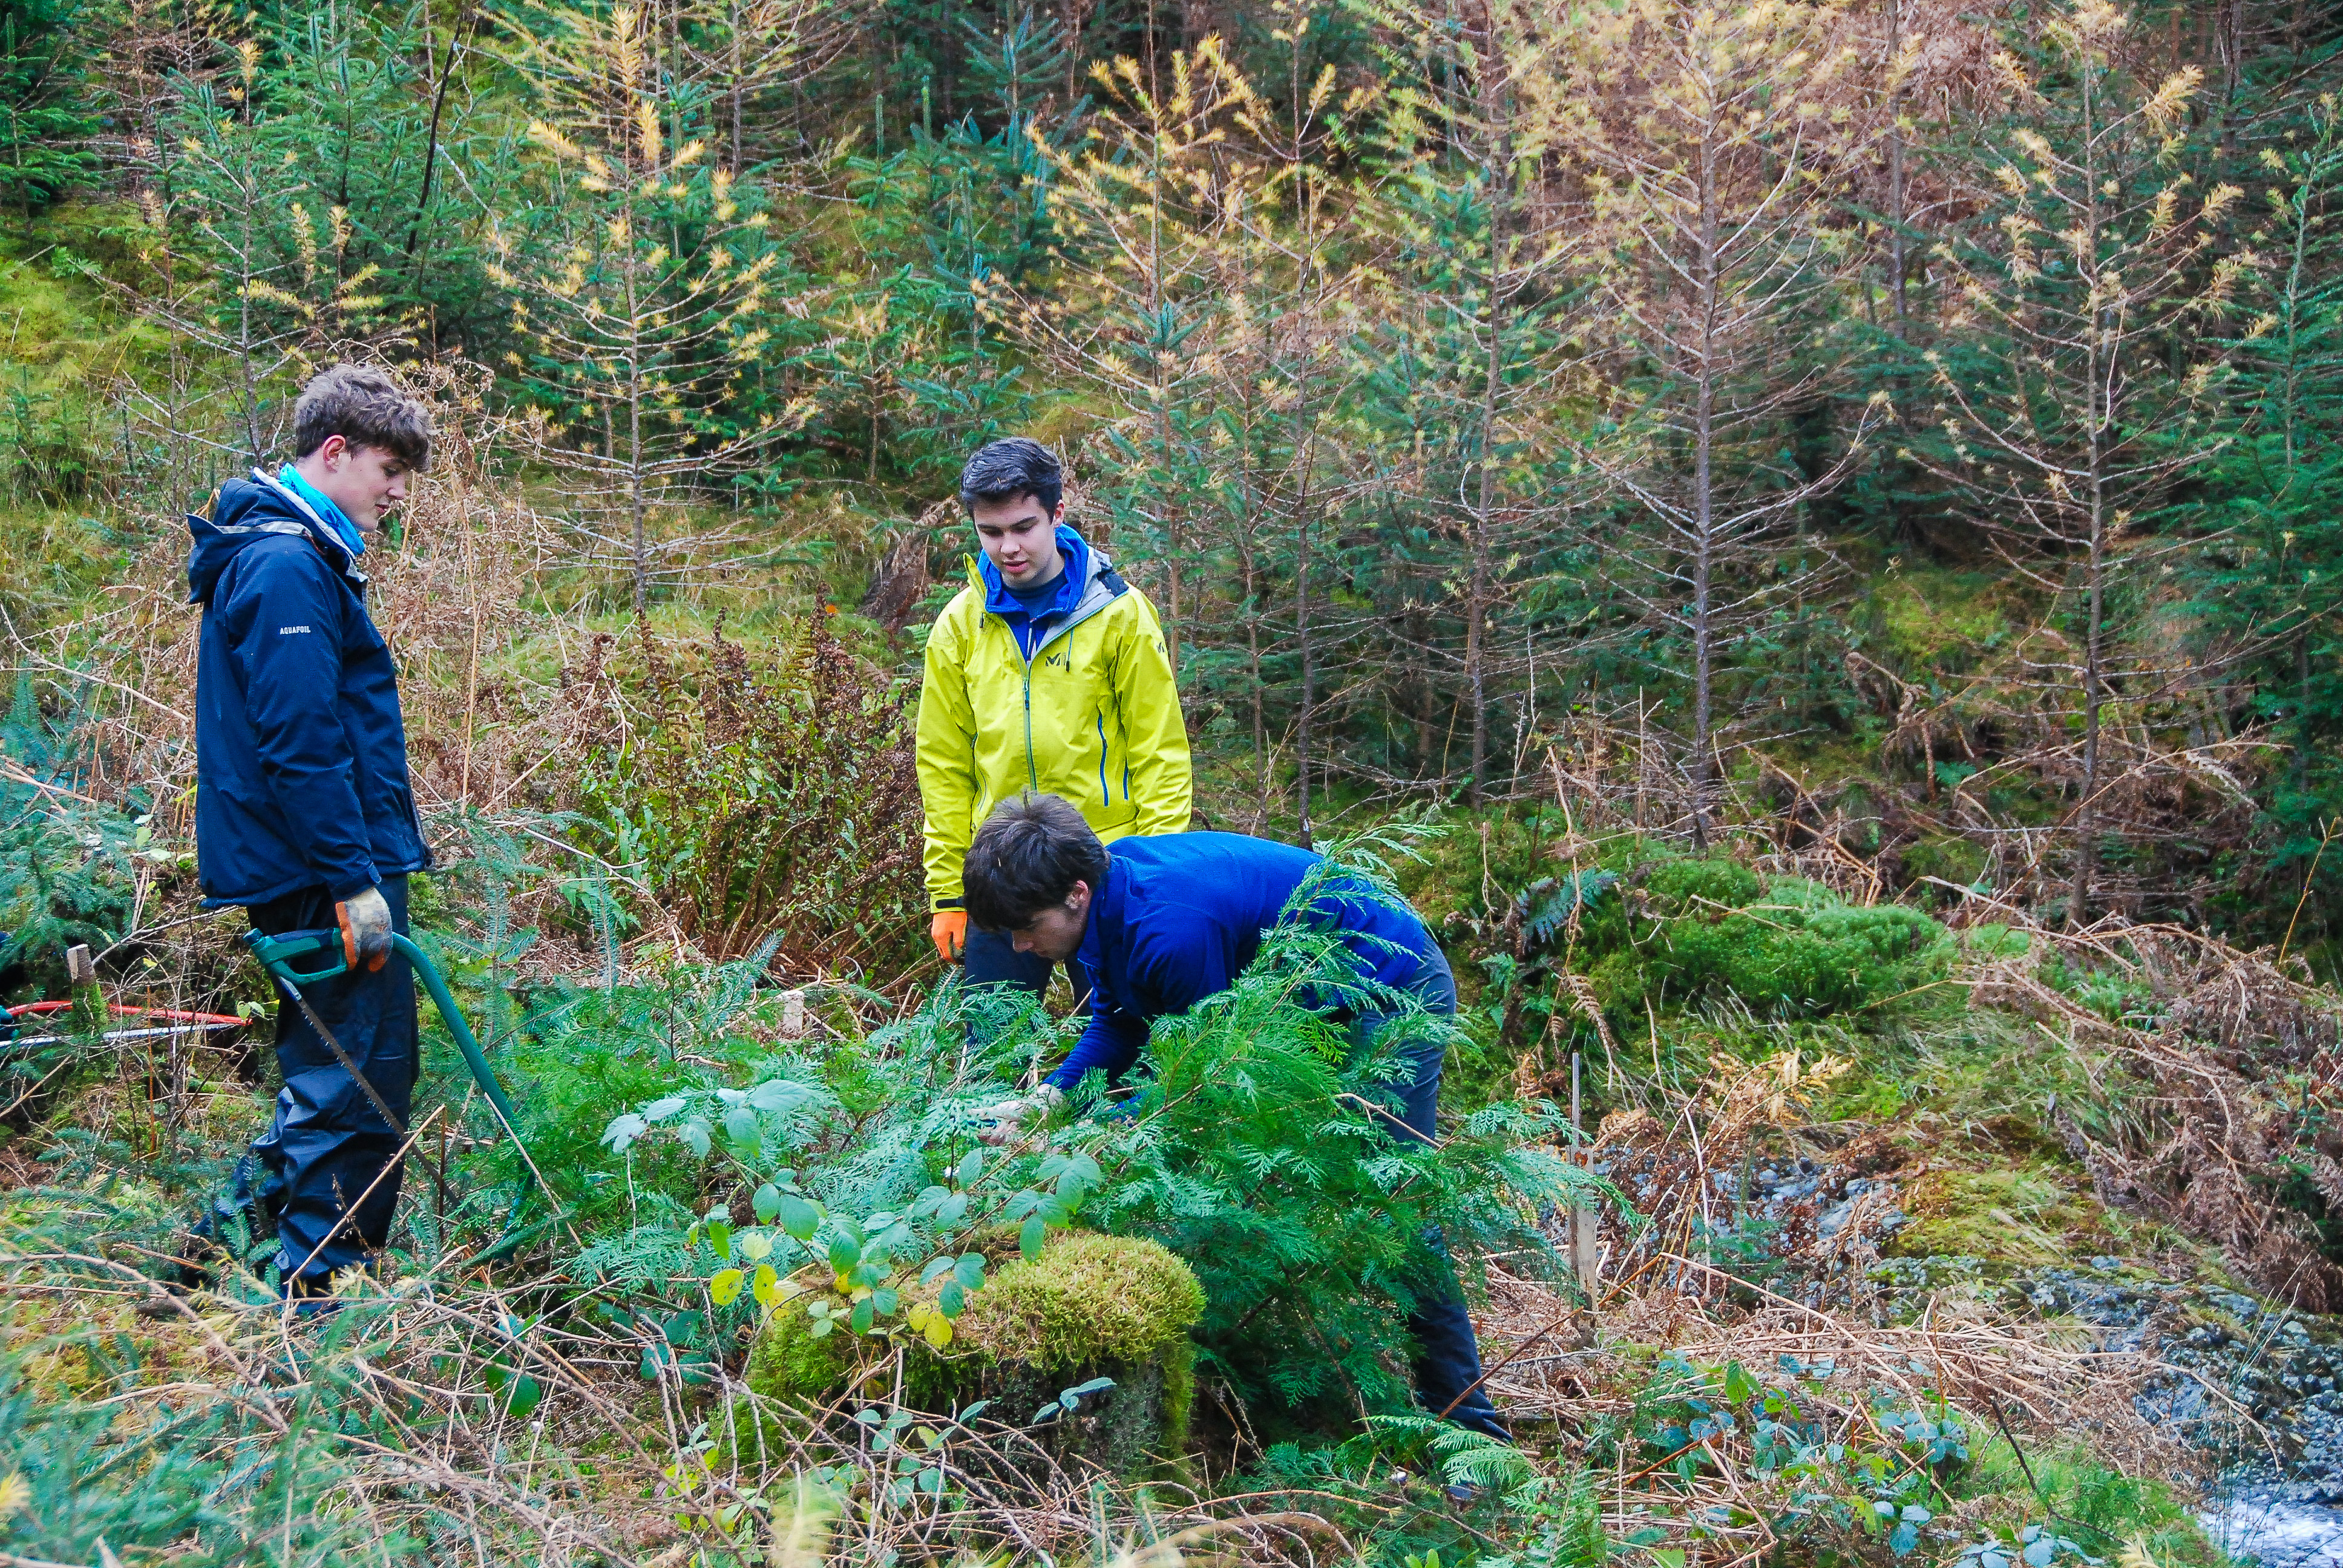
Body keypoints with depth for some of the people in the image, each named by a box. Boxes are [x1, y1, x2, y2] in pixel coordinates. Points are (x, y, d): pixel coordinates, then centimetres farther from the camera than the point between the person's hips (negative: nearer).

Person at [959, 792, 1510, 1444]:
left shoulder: (1170, 929, -36)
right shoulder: (1107, 886, -8)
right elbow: (1116, 1024, 2)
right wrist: (1048, 1097, -14)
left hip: (1395, 992, -10)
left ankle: (1467, 1423, -1)